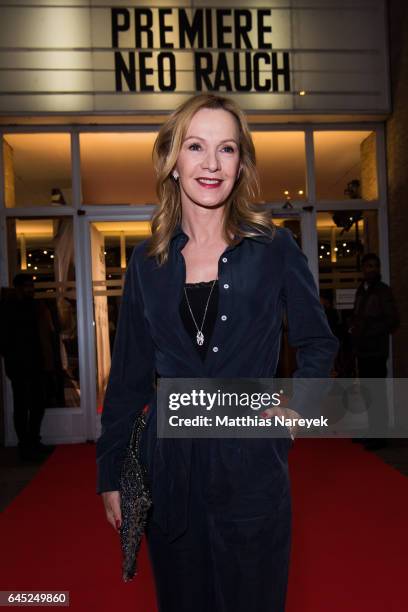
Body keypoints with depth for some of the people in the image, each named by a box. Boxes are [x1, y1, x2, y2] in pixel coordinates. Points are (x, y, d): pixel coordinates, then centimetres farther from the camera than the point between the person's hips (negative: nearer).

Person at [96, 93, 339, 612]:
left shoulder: (274, 249, -3)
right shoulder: (147, 261, 2)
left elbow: (319, 342, 8)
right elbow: (128, 374, 6)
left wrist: (297, 401, -8)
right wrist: (110, 472, 7)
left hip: (251, 464, -2)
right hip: (168, 466, 2)